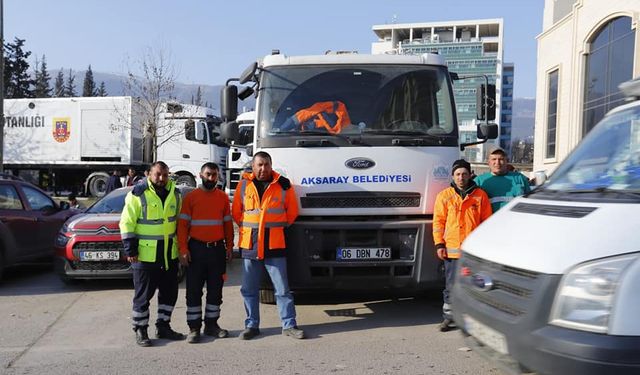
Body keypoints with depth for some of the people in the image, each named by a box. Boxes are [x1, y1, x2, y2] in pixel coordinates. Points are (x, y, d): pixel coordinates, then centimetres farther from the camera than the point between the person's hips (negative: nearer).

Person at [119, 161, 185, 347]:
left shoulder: (174, 194, 9)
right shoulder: (138, 194, -8)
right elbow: (127, 223, -8)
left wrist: (181, 245, 17)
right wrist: (130, 249, -13)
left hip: (170, 254, 6)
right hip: (145, 254, -6)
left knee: (169, 293, 12)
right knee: (143, 294, 3)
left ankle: (163, 326, 26)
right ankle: (140, 330, 15)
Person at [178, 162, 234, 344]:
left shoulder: (223, 197, 7)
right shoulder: (191, 197, 0)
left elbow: (228, 223, 10)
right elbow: (183, 224, -3)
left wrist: (229, 246, 3)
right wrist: (183, 249, -11)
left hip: (217, 249, 3)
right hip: (196, 248, -2)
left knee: (216, 289, 9)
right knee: (194, 290, 1)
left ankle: (211, 324, 21)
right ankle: (194, 328, 10)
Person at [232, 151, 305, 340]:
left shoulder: (283, 185, -1)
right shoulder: (243, 185, 3)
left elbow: (292, 212, 9)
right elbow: (236, 212, 13)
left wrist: (279, 228, 9)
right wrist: (248, 229, 10)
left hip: (274, 244, -2)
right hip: (249, 245, 2)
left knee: (282, 289, 2)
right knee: (249, 290, 9)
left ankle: (289, 325, 12)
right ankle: (252, 325, 22)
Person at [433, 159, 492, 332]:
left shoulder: (480, 195, 4)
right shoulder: (444, 196, 5)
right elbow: (438, 221, 4)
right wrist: (439, 244, -3)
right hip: (451, 250, 0)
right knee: (451, 286, 7)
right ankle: (448, 316, 19)